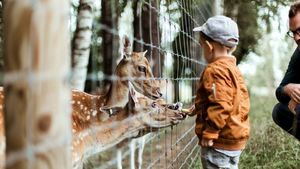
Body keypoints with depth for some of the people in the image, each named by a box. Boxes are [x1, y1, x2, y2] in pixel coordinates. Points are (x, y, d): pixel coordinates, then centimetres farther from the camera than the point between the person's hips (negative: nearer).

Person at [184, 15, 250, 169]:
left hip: (220, 142, -10)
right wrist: (198, 108, 31)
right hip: (236, 139, 10)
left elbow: (220, 105, -27)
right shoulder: (232, 67, 14)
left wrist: (209, 133, -23)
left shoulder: (215, 70, -19)